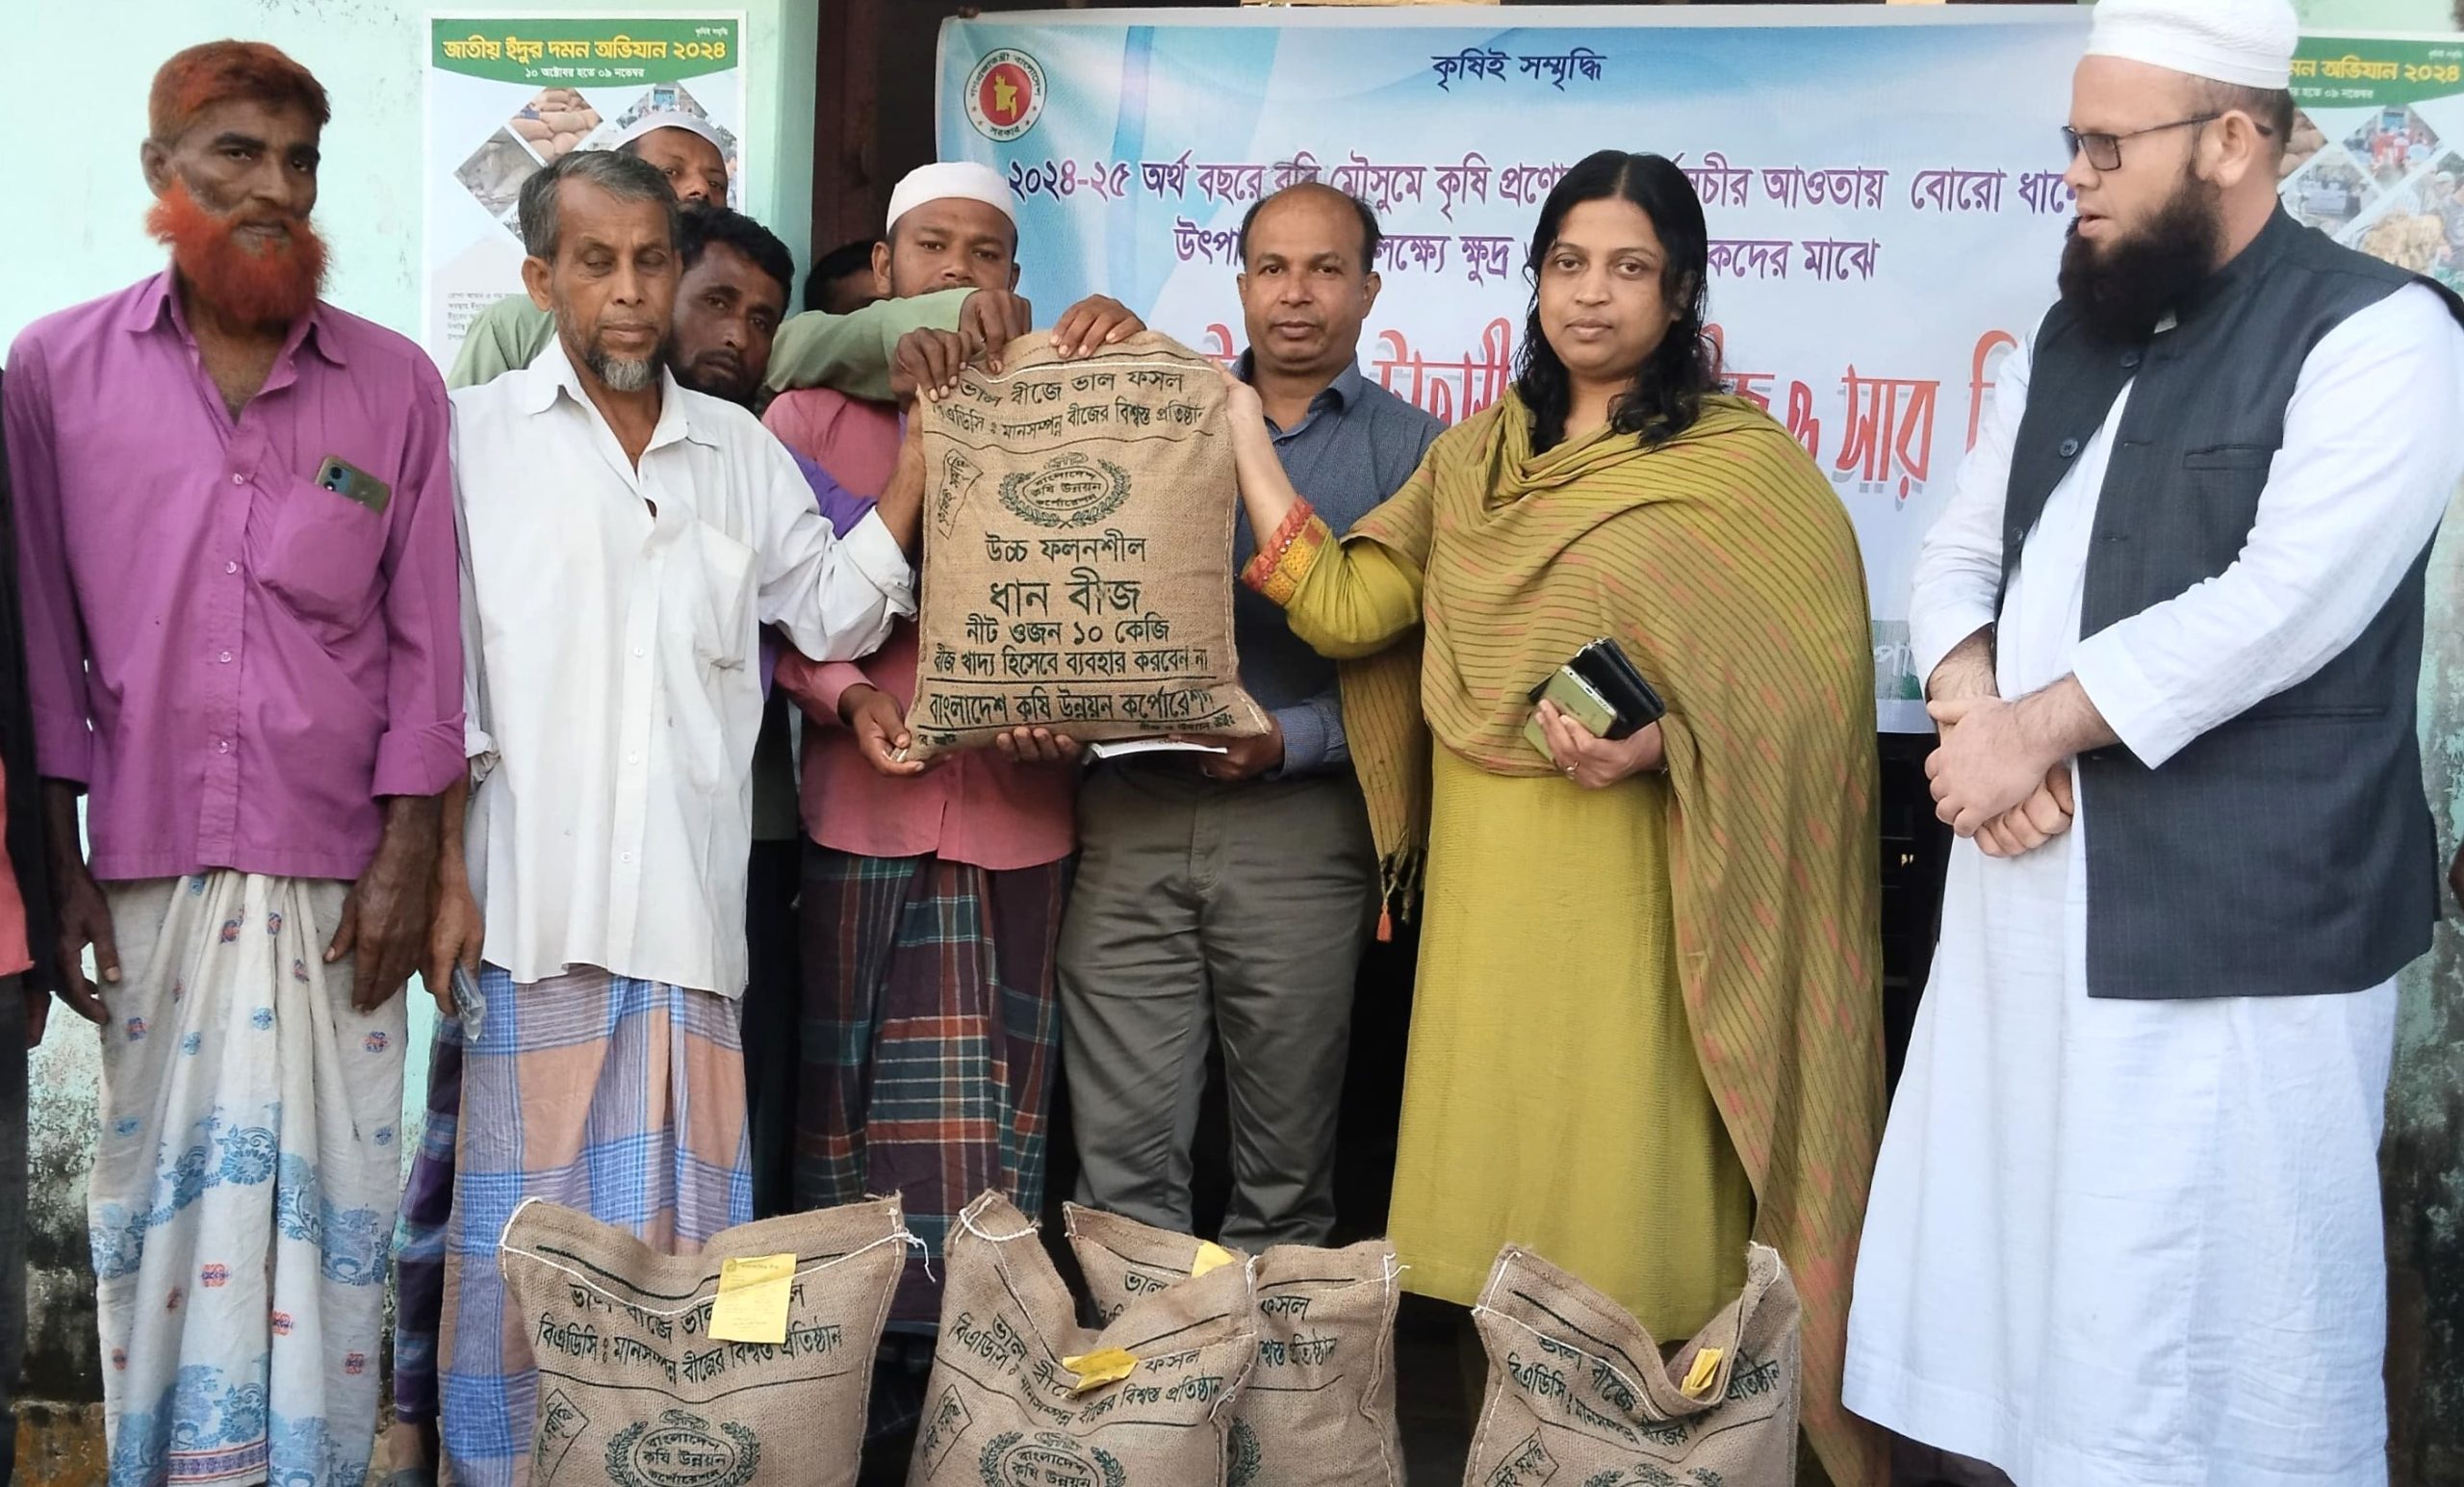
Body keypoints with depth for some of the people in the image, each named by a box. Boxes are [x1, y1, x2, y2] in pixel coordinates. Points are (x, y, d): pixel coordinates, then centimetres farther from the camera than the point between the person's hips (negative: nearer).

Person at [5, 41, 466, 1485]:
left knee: (325, 1197, 3)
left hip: (338, 876, 0)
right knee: (167, 1191, 5)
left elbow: (426, 640, 6)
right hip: (150, 868, 0)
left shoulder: (396, 386, 5)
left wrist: (407, 857, 0)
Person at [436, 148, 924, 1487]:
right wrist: (439, 867, -6)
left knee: (677, 1223, 5)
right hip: (539, 896, -3)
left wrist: (925, 451, 4)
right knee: (525, 1223, -1)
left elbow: (833, 614, 12)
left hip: (689, 903, 3)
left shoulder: (740, 450, 16)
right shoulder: (476, 436, 6)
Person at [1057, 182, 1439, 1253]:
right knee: (1122, 1146, 1)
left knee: (1285, 1157, 9)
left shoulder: (1409, 451, 5)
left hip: (1300, 821, -2)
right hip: (1131, 811, 2)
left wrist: (1292, 740, -16)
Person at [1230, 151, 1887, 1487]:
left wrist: (1666, 741, -21)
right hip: (1487, 870, 5)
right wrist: (1241, 432, 4)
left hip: (1638, 869, -4)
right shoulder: (1475, 456, 13)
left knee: (1633, 1184, -2)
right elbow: (1344, 609, 4)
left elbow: (1808, 671, -6)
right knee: (1507, 1177, 9)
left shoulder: (1740, 462, -2)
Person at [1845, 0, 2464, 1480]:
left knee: (2223, 1305, -1)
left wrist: (2032, 726, -13)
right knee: (2025, 1265, 12)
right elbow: (1959, 558, 14)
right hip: (2031, 899, 7)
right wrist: (1977, 720, -6)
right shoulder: (2070, 338, 15)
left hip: (2240, 925, -7)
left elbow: (2276, 610, -19)